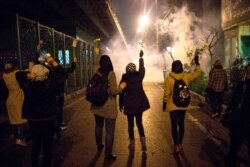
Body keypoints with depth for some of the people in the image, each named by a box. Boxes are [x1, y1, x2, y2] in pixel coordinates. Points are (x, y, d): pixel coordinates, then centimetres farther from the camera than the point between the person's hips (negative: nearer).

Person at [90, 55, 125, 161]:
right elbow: (113, 91, -18)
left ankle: (99, 145, 44)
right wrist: (121, 87, 0)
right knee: (109, 131, 5)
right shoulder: (111, 74, -15)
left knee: (98, 126, 24)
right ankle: (108, 154, 14)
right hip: (108, 107, -6)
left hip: (97, 105, 6)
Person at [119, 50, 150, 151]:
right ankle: (143, 140, 0)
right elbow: (142, 68, 14)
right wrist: (141, 57, 27)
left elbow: (121, 93, -3)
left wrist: (121, 104, 8)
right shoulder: (139, 76, -5)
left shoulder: (124, 79, -8)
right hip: (139, 103, 2)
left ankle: (132, 143, 19)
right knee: (139, 122, 14)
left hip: (129, 104, -1)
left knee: (130, 124, 12)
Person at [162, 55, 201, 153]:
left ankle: (176, 146, 5)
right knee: (181, 124, 14)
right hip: (183, 105, 3)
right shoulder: (186, 76, -6)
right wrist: (197, 62, 20)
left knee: (174, 125, 4)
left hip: (172, 105, -3)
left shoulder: (169, 78, -12)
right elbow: (197, 72, 10)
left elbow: (166, 93, -8)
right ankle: (180, 144, 25)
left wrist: (164, 104, 3)